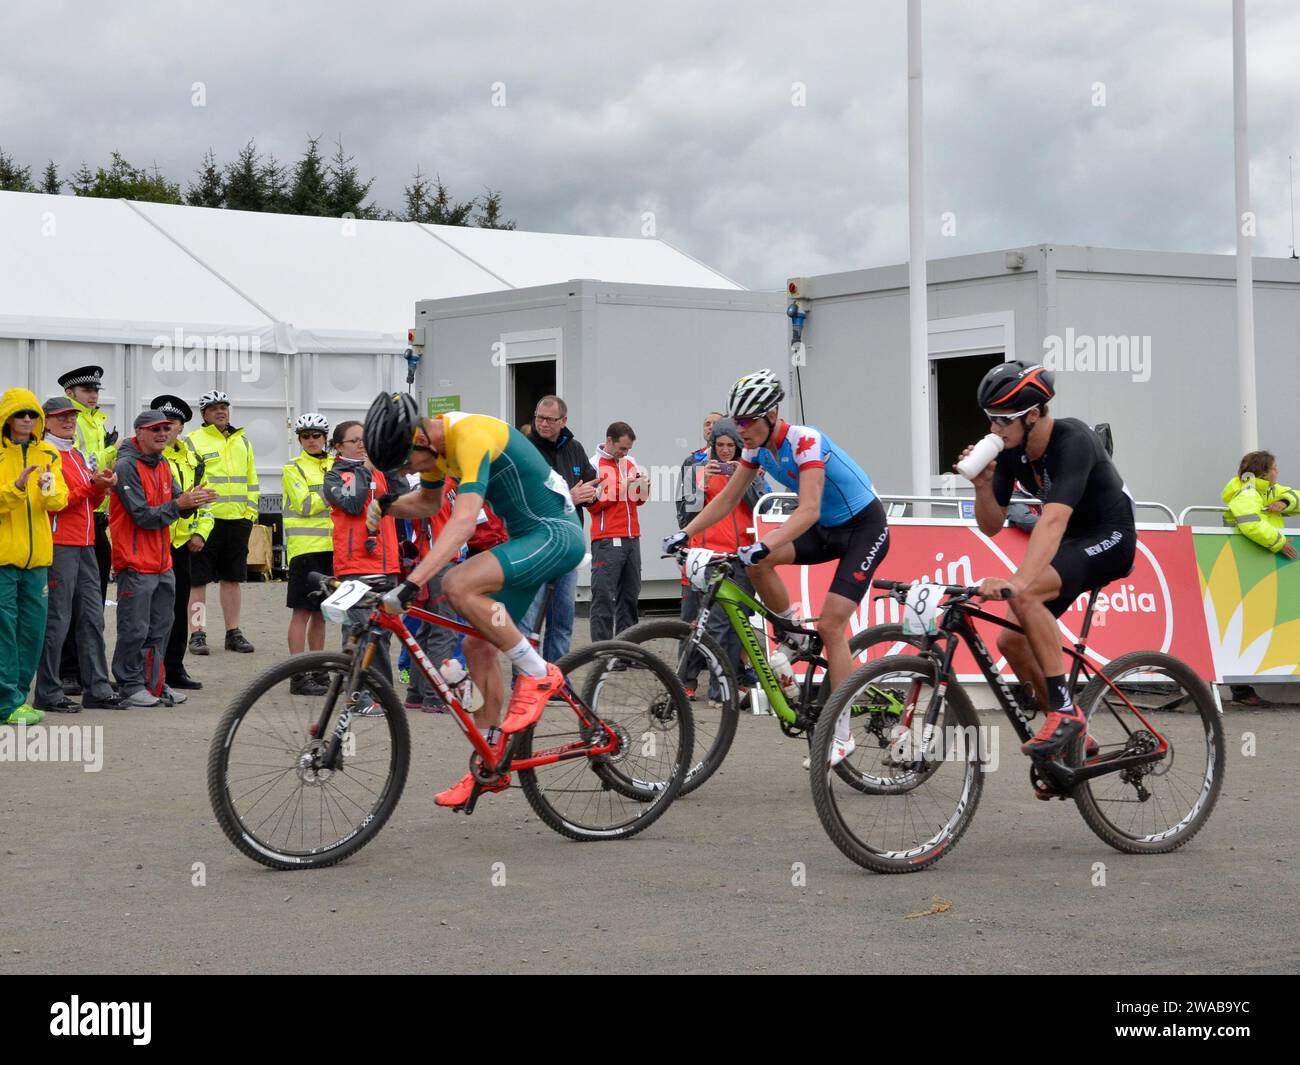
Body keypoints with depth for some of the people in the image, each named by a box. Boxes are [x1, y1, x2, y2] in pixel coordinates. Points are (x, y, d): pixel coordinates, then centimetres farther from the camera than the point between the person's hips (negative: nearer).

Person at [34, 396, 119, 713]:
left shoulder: (76, 455, 20)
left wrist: (102, 487, 2)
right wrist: (92, 483, -19)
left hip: (84, 546, 9)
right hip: (58, 545, -9)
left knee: (92, 618, 8)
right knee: (57, 620, -7)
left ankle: (98, 690, 12)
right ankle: (48, 694, -2)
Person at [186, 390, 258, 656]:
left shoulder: (242, 441, 16)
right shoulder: (193, 442, -1)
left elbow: (251, 481, 19)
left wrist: (250, 514, 9)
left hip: (237, 521, 5)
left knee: (233, 579, 10)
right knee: (198, 580, -2)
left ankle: (233, 633, 17)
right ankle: (197, 634, 3)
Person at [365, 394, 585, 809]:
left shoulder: (471, 436, -26)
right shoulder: (433, 440, 4)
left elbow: (463, 520, -37)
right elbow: (428, 502, 23)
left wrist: (411, 583, -45)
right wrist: (387, 506, 1)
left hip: (558, 533, -10)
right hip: (527, 538, 10)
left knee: (458, 586, -28)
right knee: (478, 646, 7)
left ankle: (538, 674, -13)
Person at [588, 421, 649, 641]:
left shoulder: (631, 462, 15)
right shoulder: (594, 465, -3)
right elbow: (594, 503, -10)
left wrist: (643, 487, 1)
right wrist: (620, 488, -15)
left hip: (632, 539, 6)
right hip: (607, 541, -6)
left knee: (630, 597, 7)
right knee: (604, 598, -8)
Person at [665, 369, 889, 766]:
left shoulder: (805, 441, -28)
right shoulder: (758, 447, -5)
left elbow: (808, 510, -38)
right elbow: (727, 499, 1)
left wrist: (763, 545, -50)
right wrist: (685, 533, -10)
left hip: (864, 528, -7)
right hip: (827, 528, 7)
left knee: (830, 625, -16)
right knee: (757, 563, -16)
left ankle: (842, 734, -10)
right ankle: (794, 640, 5)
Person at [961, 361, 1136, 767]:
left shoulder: (1073, 441, -29)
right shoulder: (1010, 450, -7)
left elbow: (1053, 519, -42)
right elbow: (991, 526, -2)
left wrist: (1017, 581, -54)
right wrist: (983, 485, -22)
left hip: (1110, 537, -8)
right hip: (1068, 544, 8)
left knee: (1024, 595, -31)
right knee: (1011, 640, -5)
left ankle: (1066, 712, -24)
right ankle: (1074, 739, 10)